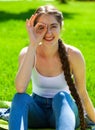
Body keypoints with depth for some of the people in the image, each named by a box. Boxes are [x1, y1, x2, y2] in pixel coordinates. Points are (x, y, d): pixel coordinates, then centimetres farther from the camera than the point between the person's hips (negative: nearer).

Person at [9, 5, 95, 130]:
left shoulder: (73, 55, -15)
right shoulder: (28, 53, -13)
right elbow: (20, 88, -31)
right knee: (20, 97, -30)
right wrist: (33, 45, -33)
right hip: (37, 111, 1)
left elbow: (82, 92, -2)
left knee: (61, 96, -33)